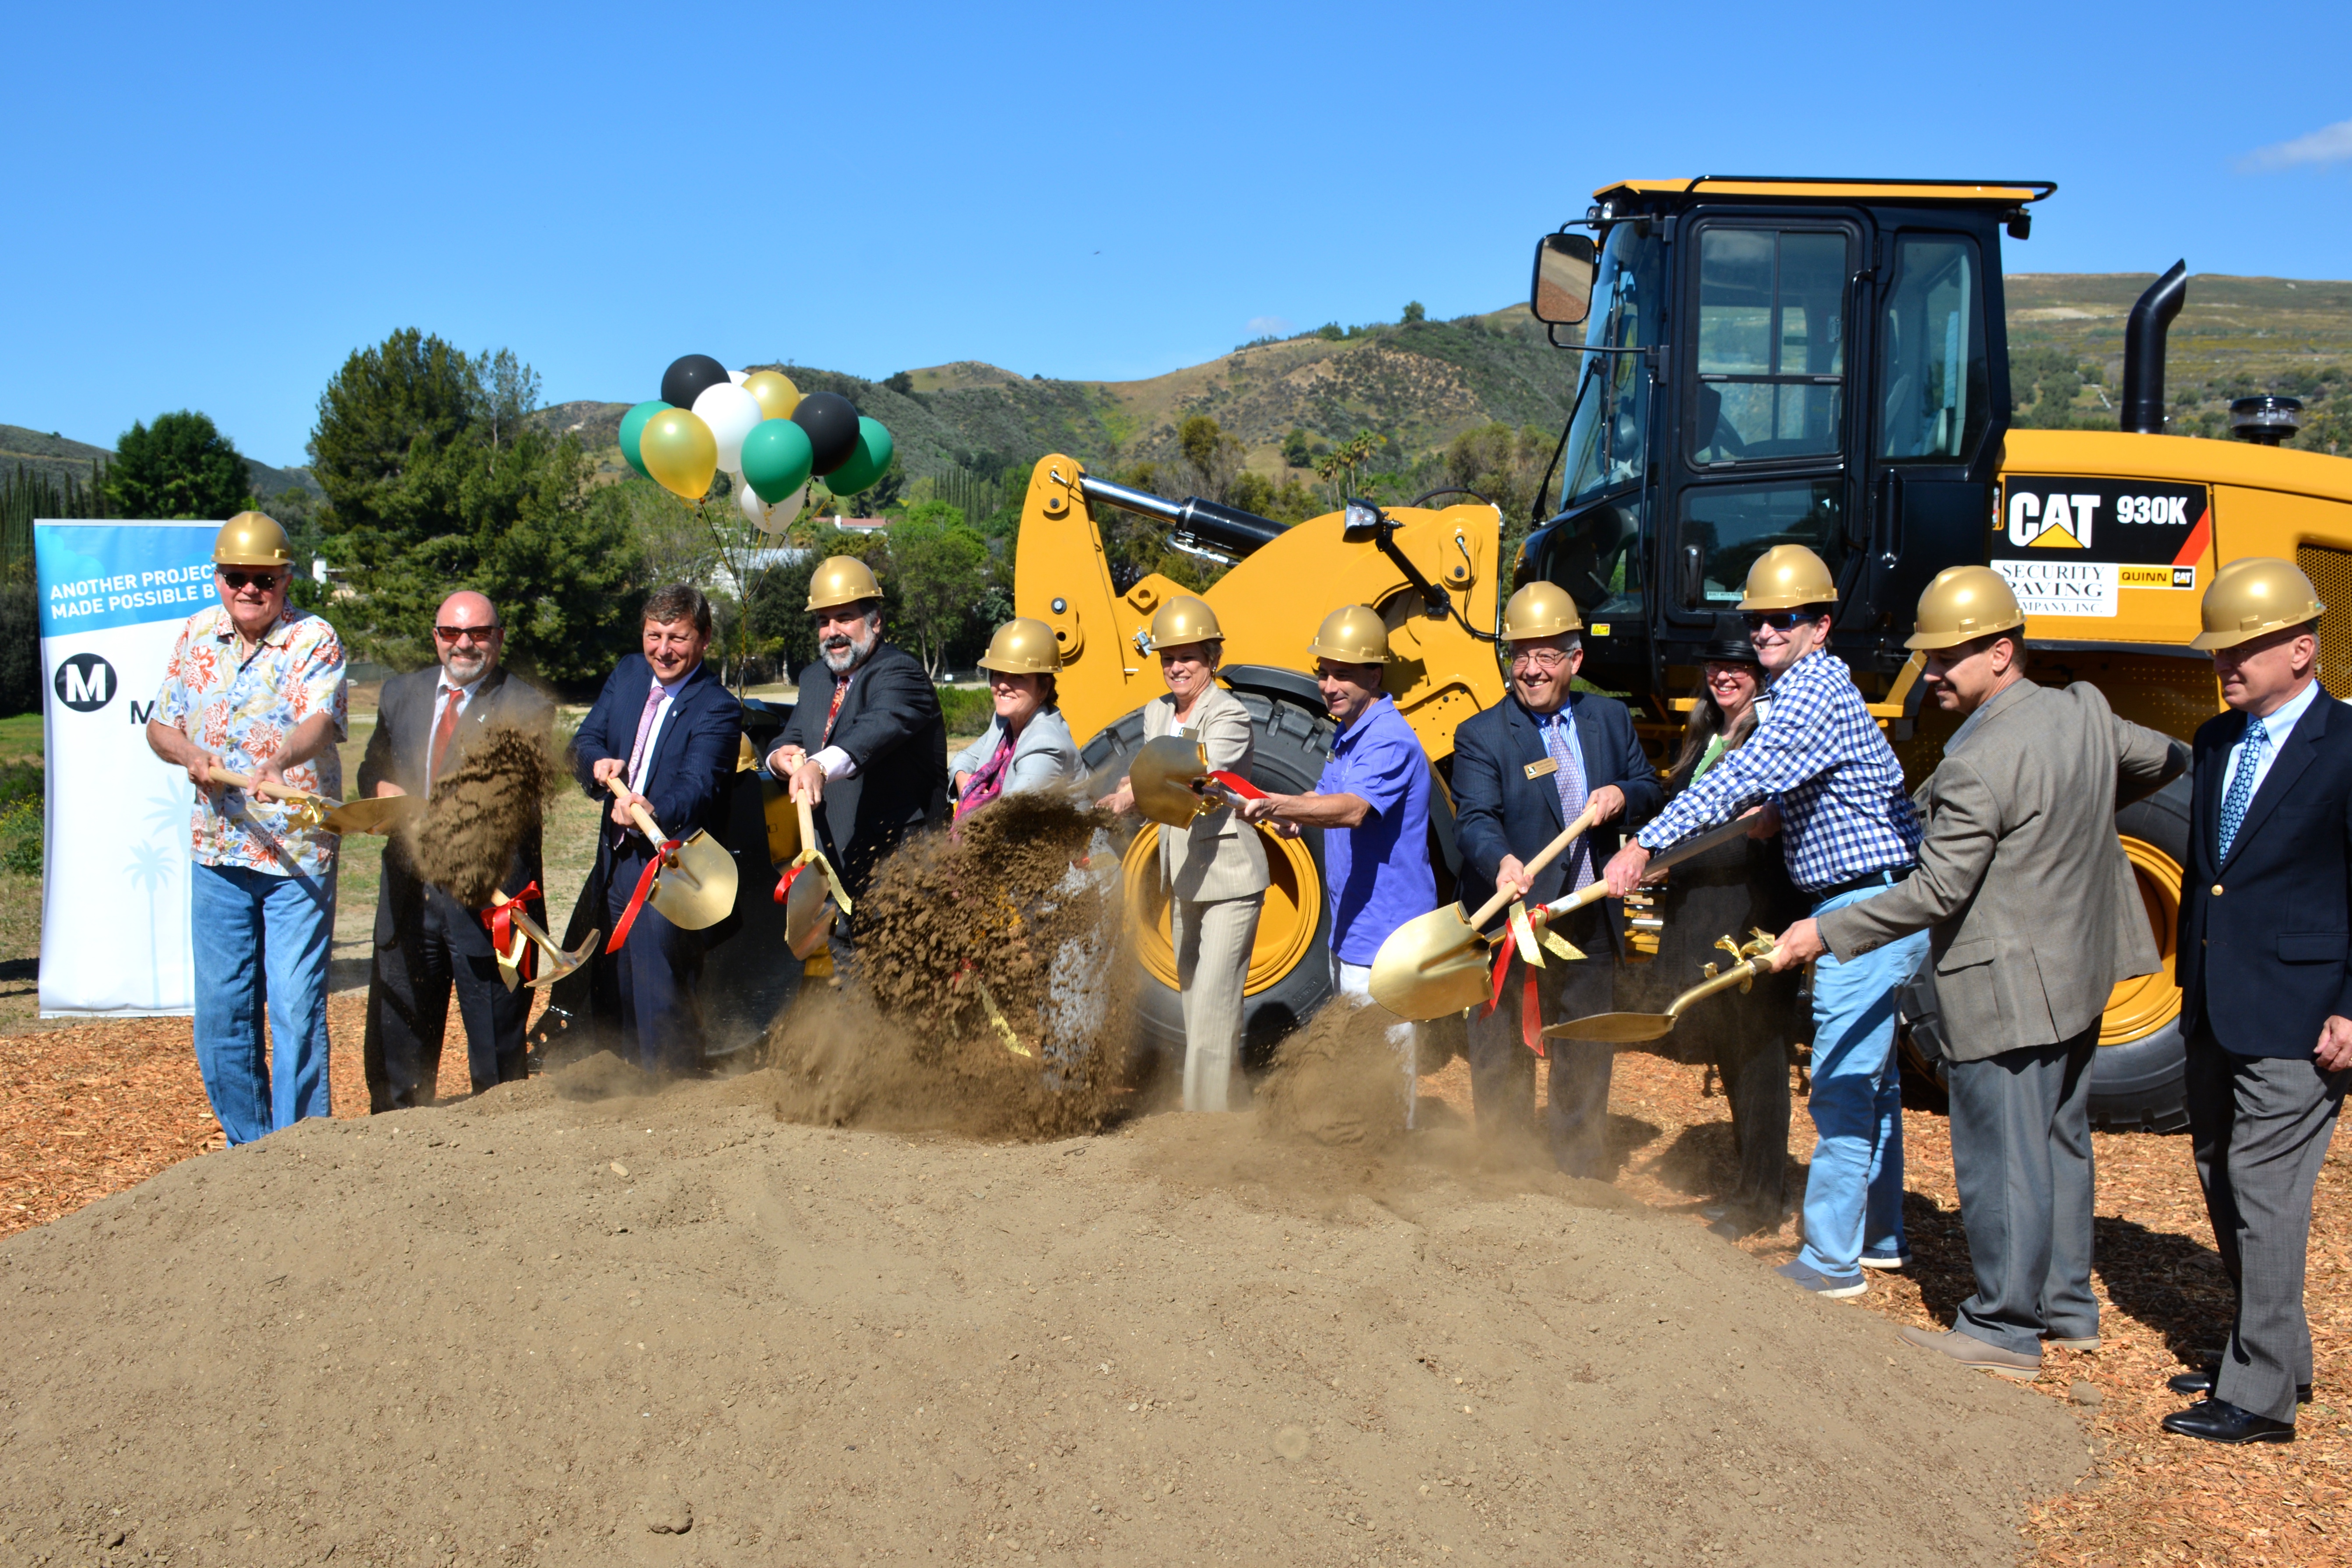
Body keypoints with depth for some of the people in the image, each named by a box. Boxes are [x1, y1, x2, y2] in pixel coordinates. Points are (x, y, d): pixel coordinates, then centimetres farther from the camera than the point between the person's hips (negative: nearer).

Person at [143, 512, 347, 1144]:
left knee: (297, 1009, -6)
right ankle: (248, 1149, 24)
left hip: (299, 853, -5)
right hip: (217, 853, 5)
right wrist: (189, 754, -6)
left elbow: (319, 721, -23)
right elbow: (160, 725, 16)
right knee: (221, 1011, 9)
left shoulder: (314, 639, -6)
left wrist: (280, 760, -44)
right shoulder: (195, 636, 9)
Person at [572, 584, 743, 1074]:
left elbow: (697, 784, -27)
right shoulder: (628, 674, 8)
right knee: (624, 993, 17)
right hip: (617, 862, 8)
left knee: (661, 993, -9)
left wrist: (653, 811, -48)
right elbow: (585, 738, 8)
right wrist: (600, 762, -16)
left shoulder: (716, 708, -14)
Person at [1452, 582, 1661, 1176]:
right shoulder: (1481, 736, -8)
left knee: (1587, 1060, 16)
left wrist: (1623, 794, -9)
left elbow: (1651, 789, 15)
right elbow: (1475, 817, -21)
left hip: (1589, 925, 4)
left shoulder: (1611, 718, 7)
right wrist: (1503, 862, -42)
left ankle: (1584, 1181, 30)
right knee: (1502, 1062, 4)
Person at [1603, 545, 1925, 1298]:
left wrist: (1645, 845, -34)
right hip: (1872, 904, 11)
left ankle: (1831, 1261, -2)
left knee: (1842, 1086, -8)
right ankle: (1879, 1235, 30)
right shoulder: (1801, 687, 15)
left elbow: (1743, 776, -30)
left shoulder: (1815, 693, -18)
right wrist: (1780, 813, 7)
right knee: (1871, 1078, 19)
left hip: (1869, 907, -11)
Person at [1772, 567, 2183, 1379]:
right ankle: (2067, 1309, 31)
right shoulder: (2085, 711, 1)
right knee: (2060, 1143, 19)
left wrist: (1825, 933, -15)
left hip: (2006, 992, -9)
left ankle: (2005, 1330, 11)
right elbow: (2169, 760, 20)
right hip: (2080, 975, 9)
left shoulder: (1979, 764, -24)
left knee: (2001, 1158, 2)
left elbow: (1935, 893, -23)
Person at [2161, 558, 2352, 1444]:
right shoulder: (2216, 742, 12)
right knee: (2221, 1181, 16)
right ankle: (2278, 1353, 31)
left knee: (2263, 1195, -5)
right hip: (2215, 1009, 8)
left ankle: (2260, 1396, 4)